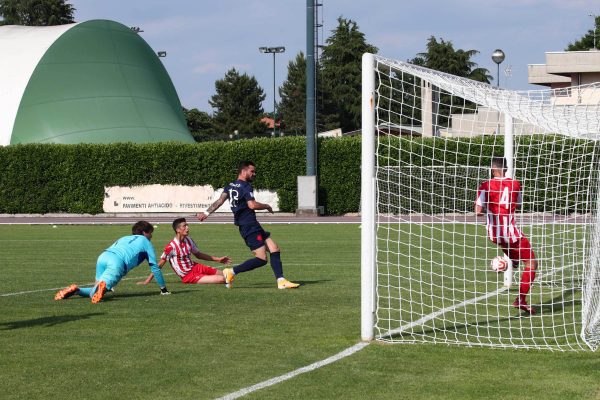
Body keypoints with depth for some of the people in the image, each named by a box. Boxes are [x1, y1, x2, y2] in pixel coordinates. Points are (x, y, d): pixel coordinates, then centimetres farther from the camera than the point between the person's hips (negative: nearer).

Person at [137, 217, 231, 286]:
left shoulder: (188, 240, 1)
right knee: (221, 279, -18)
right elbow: (160, 265, -16)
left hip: (195, 267, 8)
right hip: (188, 277, -8)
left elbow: (198, 254, 17)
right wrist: (147, 281, -17)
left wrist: (218, 259, 18)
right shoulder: (172, 246, -21)